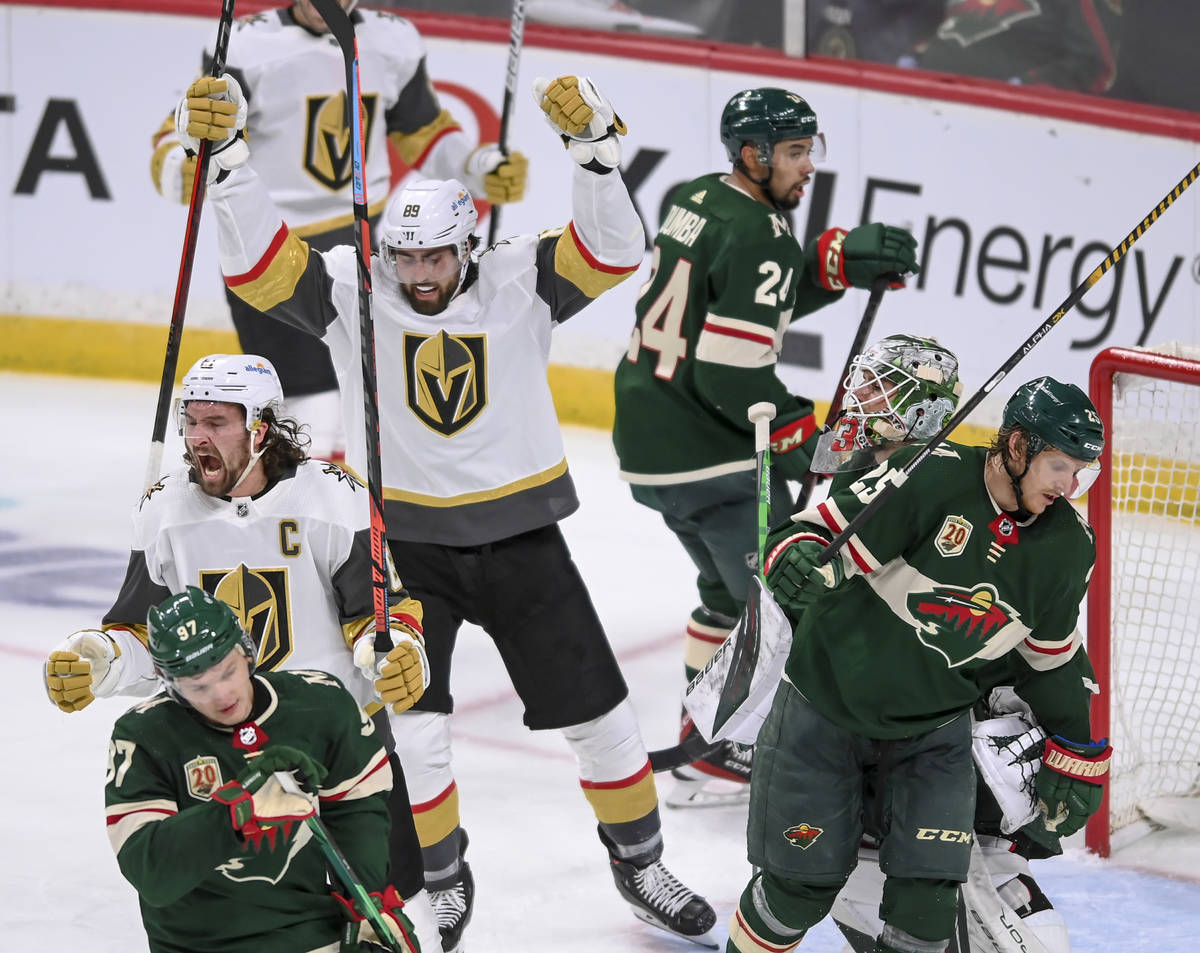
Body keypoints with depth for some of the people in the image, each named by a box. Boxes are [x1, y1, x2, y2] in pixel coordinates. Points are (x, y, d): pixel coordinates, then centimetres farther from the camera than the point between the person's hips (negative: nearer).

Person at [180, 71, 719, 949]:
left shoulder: (520, 282, -8)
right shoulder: (351, 292, -8)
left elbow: (612, 250, -20)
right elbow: (257, 261, -17)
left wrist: (593, 144, -33)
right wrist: (225, 156, -28)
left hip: (520, 538, 1)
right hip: (405, 543, -1)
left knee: (599, 714, 7)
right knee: (411, 729, -7)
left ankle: (640, 863, 28)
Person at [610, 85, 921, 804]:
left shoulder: (697, 199, 9)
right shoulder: (760, 235, -19)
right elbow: (732, 372, -24)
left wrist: (841, 259, 3)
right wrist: (801, 436, -12)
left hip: (647, 440, 10)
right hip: (710, 455, -10)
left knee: (734, 583, 26)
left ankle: (702, 728, 33)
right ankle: (713, 757, 0)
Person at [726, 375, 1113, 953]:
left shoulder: (1067, 548, -3)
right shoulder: (930, 477, -21)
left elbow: (1051, 656, 11)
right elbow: (824, 528, -17)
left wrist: (1078, 753, 14)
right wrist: (798, 558, -40)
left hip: (934, 727, 4)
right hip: (827, 701, -4)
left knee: (928, 894, -8)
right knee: (803, 881, 3)